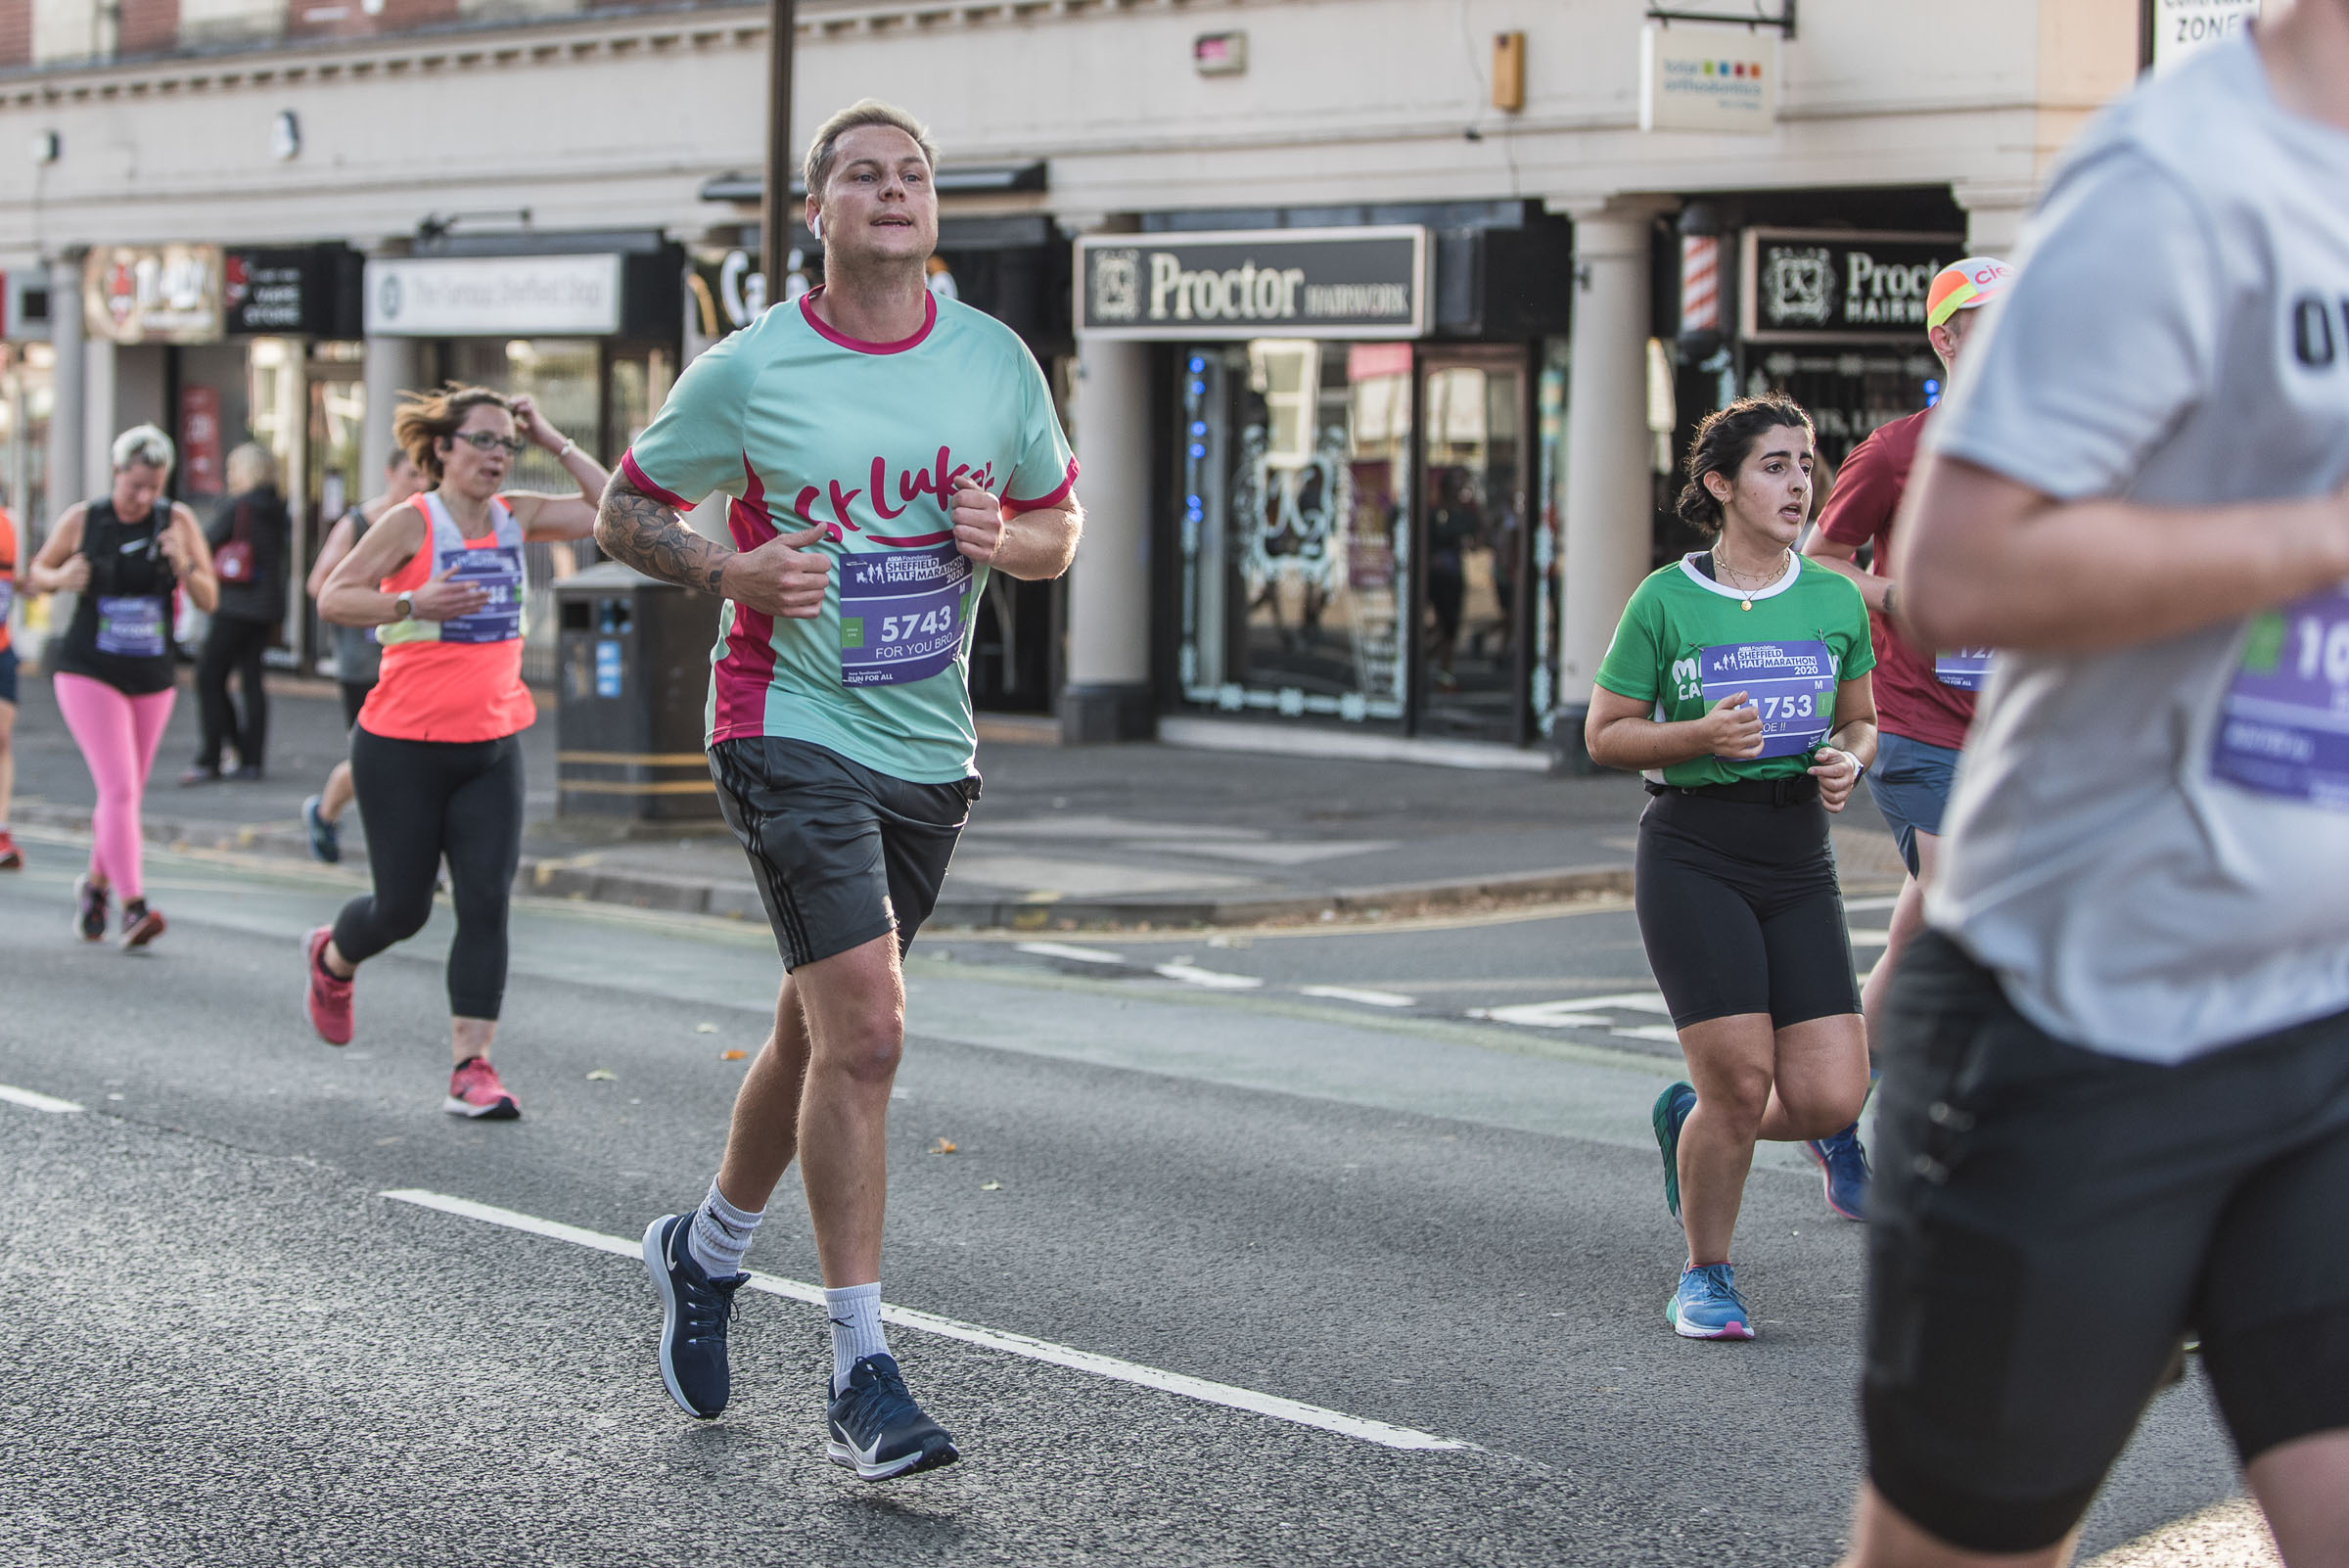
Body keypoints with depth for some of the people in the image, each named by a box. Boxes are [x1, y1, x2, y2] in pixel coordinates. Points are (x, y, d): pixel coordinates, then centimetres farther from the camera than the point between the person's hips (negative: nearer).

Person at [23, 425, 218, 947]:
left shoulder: (178, 521, -2)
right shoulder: (82, 519, -5)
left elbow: (210, 600, -3)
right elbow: (35, 574, 8)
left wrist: (185, 565, -22)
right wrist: (61, 578, -14)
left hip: (152, 679, 3)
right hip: (89, 673, -3)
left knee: (127, 796, 14)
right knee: (119, 789, -16)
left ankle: (95, 884, 38)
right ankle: (133, 906, -19)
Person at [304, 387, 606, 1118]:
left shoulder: (517, 515, 7)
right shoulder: (411, 523, -8)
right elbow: (333, 598, -11)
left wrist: (556, 443, 1)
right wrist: (414, 603, -25)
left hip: (492, 748, 4)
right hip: (404, 748, -4)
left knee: (486, 904, -7)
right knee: (403, 907, 6)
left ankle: (471, 1067, -4)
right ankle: (330, 958, 41)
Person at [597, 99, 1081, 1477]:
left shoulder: (998, 361, 4)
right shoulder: (750, 370, -5)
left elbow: (1059, 527, 15)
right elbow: (629, 508, 6)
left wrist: (1004, 535, -8)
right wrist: (731, 571, -13)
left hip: (931, 746, 5)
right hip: (793, 730, -5)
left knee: (820, 1032, 16)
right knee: (865, 1028, -17)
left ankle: (707, 1249, 43)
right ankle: (862, 1373, -9)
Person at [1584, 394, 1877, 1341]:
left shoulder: (1834, 599, 8)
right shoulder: (1665, 600, -3)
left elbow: (1860, 720, 20)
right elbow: (1604, 733, 2)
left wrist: (1848, 761, -3)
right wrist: (1700, 736, -15)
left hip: (1798, 858, 4)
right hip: (1691, 854, -4)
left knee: (1830, 1099, -6)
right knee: (1743, 1080, -12)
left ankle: (1691, 1118, 28)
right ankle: (1704, 1279, 13)